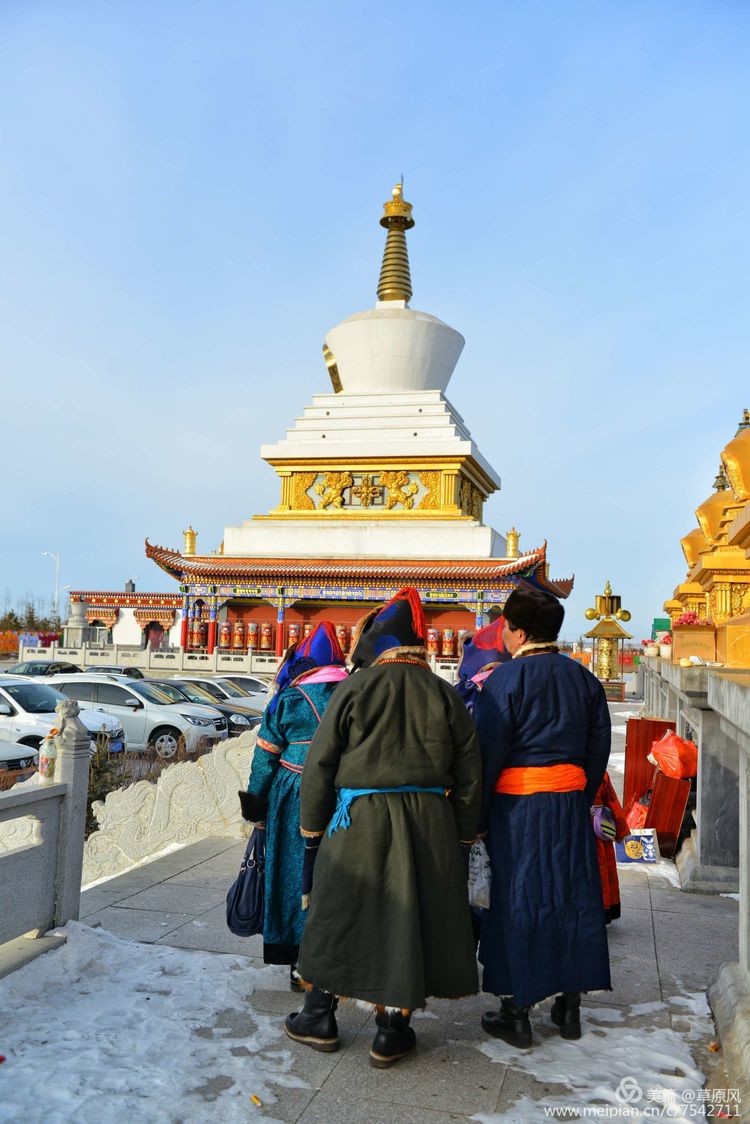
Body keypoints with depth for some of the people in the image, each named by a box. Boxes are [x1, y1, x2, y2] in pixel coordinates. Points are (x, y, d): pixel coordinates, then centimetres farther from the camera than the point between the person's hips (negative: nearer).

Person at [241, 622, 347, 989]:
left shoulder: (288, 700, -4)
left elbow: (265, 758, -1)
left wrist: (257, 808, 9)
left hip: (293, 807, -2)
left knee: (296, 879, 9)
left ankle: (300, 965, 15)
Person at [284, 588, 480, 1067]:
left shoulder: (354, 689, -6)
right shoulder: (445, 695, 2)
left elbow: (320, 761, -3)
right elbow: (468, 772, 5)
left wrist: (312, 823, 8)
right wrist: (463, 833, 15)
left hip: (359, 818, -2)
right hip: (429, 823, 2)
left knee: (339, 915, 13)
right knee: (408, 919, 11)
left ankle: (320, 1015, 28)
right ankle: (393, 1030, 20)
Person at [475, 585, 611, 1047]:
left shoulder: (506, 678, -12)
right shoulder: (584, 678, 6)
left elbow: (489, 750, -13)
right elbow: (599, 746, 10)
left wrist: (476, 811, -5)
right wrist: (583, 798, 18)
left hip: (517, 802, -5)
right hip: (570, 799, 5)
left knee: (517, 901, 4)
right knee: (572, 896, 14)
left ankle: (516, 1012, 12)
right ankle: (570, 1005, 25)